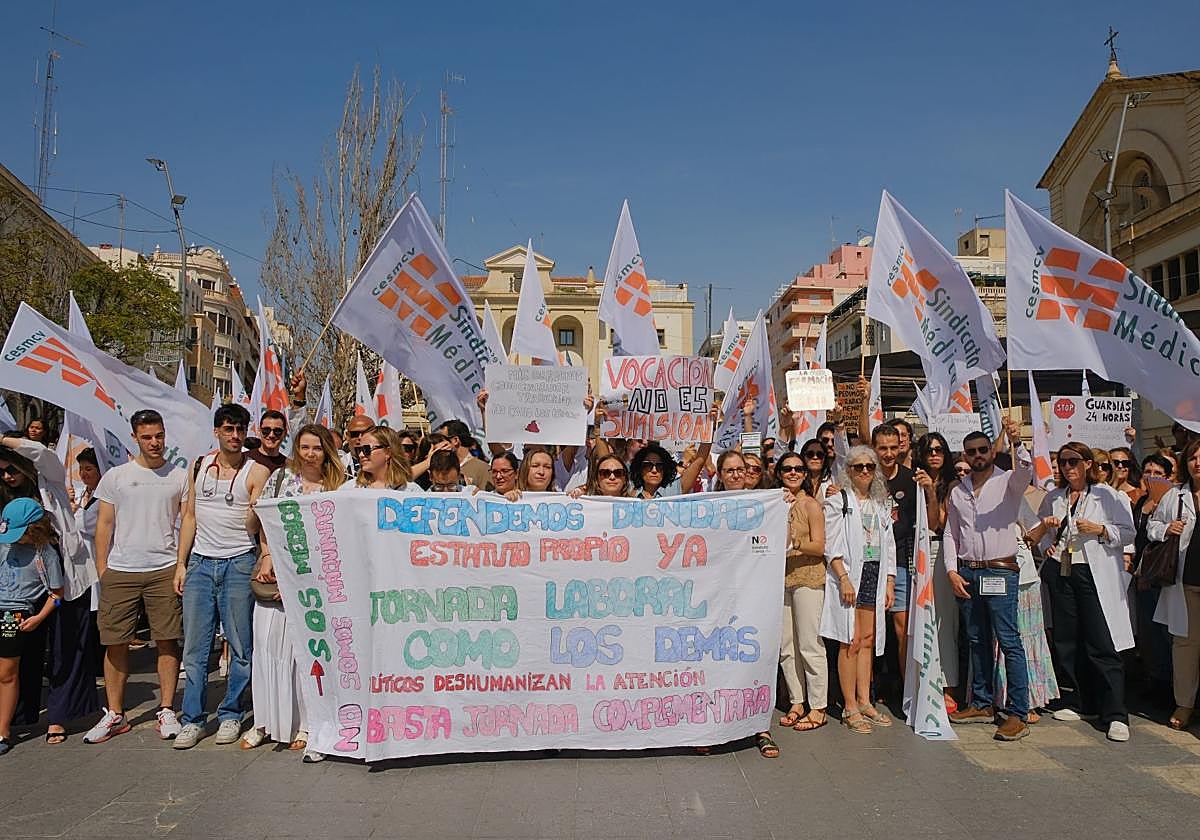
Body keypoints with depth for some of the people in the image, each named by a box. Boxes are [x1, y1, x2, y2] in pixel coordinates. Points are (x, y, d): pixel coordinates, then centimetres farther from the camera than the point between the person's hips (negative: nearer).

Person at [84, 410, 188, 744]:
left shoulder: (180, 477, 6)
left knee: (167, 641, 0)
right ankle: (114, 714, 17)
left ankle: (166, 711, 10)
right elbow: (104, 525, 8)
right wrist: (101, 569, 3)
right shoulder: (115, 476, 8)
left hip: (164, 570, -1)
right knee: (116, 643, 5)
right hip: (120, 571, 1)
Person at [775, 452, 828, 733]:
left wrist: (795, 543, -26)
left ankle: (818, 709, 6)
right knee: (786, 646, 8)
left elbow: (819, 546, -9)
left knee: (810, 645, -3)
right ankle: (797, 703, 19)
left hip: (808, 578, -5)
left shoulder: (811, 504, -4)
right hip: (780, 579, 6)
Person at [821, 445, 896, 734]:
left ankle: (864, 701, 16)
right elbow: (831, 545, -7)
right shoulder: (837, 501, -1)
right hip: (848, 574, -6)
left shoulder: (882, 503, 17)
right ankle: (849, 708, -1)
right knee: (851, 641, -6)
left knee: (869, 640, 7)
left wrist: (889, 582, 10)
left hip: (875, 575, 6)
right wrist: (844, 578, -16)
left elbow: (889, 544, 17)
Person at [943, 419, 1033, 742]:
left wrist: (1016, 443, -41)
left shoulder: (1007, 482, 0)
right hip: (966, 572, 5)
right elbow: (950, 534, 15)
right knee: (977, 641, 13)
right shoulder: (958, 491, 14)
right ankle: (982, 704, 23)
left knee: (1009, 642, -7)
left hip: (1000, 572, -5)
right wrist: (952, 571, 5)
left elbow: (1026, 471, -24)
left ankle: (1018, 714, -4)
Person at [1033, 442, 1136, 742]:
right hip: (1061, 573, 5)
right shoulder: (1053, 497, 14)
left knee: (1102, 645, -8)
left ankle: (1115, 715, -2)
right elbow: (1040, 529, 24)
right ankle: (1085, 704, 22)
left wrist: (1100, 530, -17)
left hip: (1095, 575, -5)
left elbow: (1128, 533, -2)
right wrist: (1046, 542, 4)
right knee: (1067, 643, 9)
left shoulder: (1108, 495, 0)